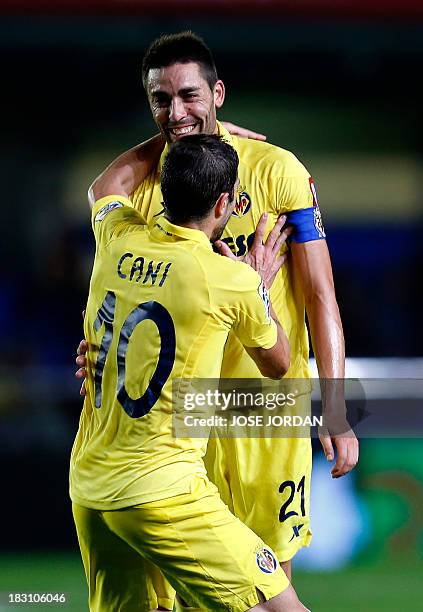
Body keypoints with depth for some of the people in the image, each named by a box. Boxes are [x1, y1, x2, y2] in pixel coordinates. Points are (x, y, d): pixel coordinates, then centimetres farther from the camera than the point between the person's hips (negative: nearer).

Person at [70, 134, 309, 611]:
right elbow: (276, 365, 11)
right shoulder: (232, 281, -11)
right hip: (160, 491, -7)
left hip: (87, 486, 7)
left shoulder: (117, 239, 3)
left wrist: (183, 138, 37)